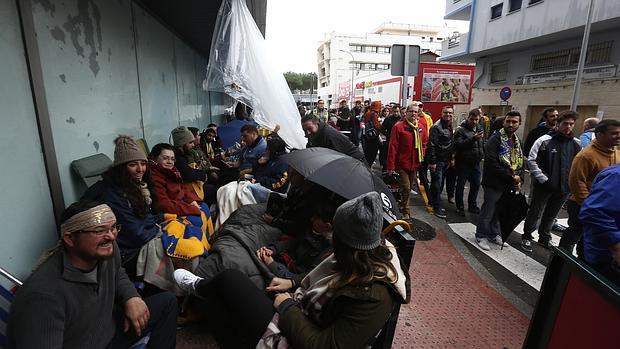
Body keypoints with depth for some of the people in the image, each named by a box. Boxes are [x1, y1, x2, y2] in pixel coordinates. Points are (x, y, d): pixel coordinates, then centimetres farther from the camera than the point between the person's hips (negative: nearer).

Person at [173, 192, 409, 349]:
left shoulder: (373, 297, -33)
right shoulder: (377, 253, -6)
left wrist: (287, 307, -18)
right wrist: (293, 284, 7)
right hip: (298, 315, 8)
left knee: (230, 279, -2)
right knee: (220, 301, 5)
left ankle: (198, 287, 31)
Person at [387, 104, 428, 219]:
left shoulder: (421, 128, 8)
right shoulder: (398, 127, -11)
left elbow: (423, 144, 20)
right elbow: (393, 147, -14)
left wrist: (421, 157, 9)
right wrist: (391, 166, -16)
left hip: (414, 164, 6)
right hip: (402, 163, -6)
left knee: (409, 188, 15)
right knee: (406, 188, -8)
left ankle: (403, 208, 31)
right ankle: (405, 211, 9)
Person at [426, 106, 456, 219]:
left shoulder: (450, 127, 14)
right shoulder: (436, 127, -14)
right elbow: (431, 145, -19)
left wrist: (451, 159, 16)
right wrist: (432, 162, -21)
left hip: (446, 161, 8)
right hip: (437, 161, -8)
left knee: (440, 184, 14)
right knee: (437, 184, -3)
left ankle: (435, 203, 26)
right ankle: (437, 207, 4)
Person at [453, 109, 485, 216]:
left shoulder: (480, 129, 10)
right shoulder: (461, 130, -12)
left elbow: (483, 144, 22)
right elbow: (458, 144, -25)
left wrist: (482, 154, 8)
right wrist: (473, 139, -32)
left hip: (476, 162, 7)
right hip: (463, 162, -7)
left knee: (476, 184, 14)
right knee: (461, 185, 4)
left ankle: (472, 206, 30)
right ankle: (460, 207, 16)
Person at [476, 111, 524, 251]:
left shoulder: (517, 141, 13)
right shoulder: (495, 139, -13)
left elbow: (520, 162, 17)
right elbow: (492, 163, -23)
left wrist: (519, 179, 0)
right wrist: (511, 177, -19)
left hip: (509, 185, 7)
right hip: (494, 183, -7)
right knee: (488, 211, 2)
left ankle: (494, 234, 33)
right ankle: (481, 236, 17)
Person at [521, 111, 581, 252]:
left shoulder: (577, 144, 2)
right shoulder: (544, 140, -11)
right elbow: (531, 160, -11)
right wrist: (543, 179, -14)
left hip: (564, 188, 4)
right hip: (543, 186, -4)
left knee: (551, 215, 18)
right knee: (535, 213, 8)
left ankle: (544, 238, 34)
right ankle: (527, 237, 22)